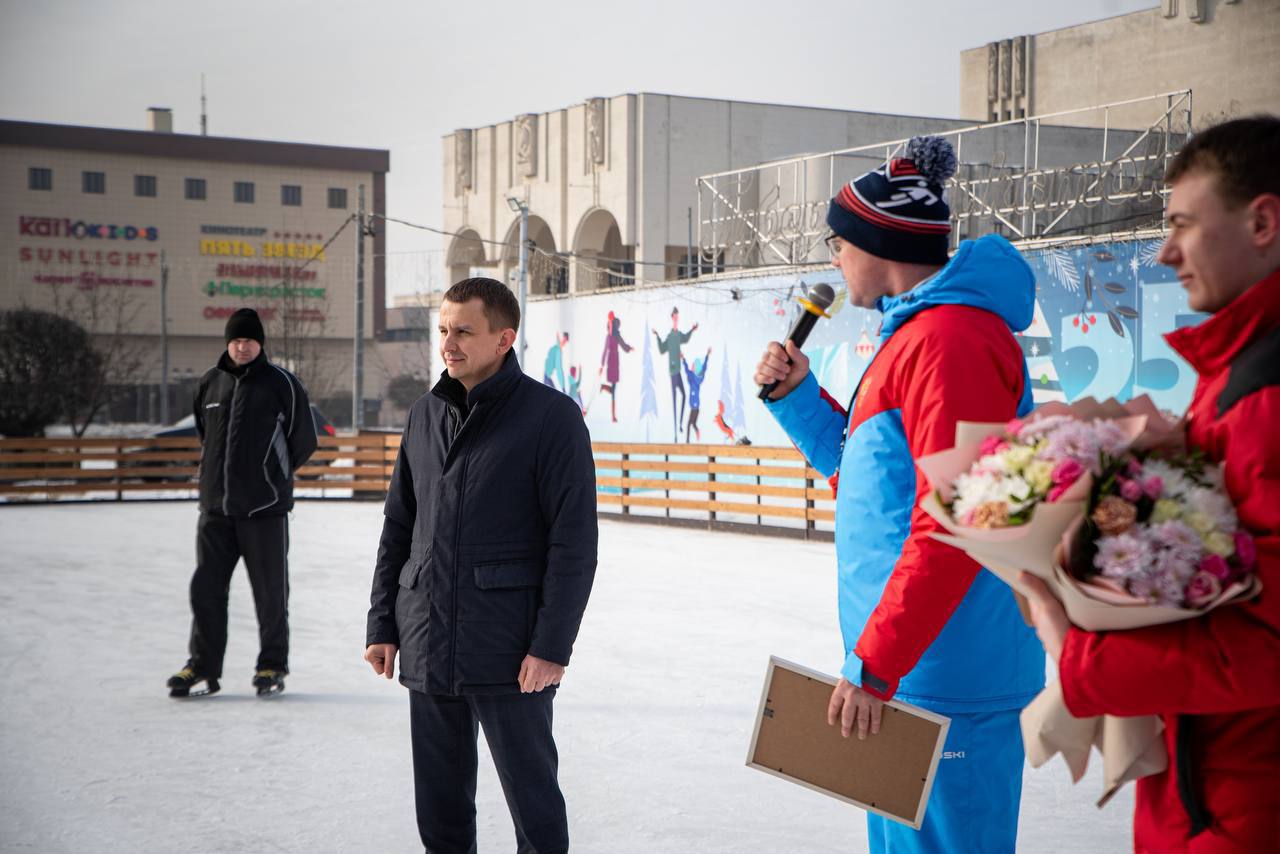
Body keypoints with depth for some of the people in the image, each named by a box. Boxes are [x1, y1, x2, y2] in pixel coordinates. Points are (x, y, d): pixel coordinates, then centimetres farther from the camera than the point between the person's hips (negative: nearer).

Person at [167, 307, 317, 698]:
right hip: (215, 506, 4)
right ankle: (203, 667, 14)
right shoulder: (210, 383, 9)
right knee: (206, 588, 5)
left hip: (264, 508, -4)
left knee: (270, 591, 3)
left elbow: (304, 441, 2)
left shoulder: (282, 383, -4)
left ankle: (273, 667, 14)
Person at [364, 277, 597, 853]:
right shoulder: (425, 415, 11)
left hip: (510, 652, -5)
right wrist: (381, 624, 10)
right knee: (439, 803, 13)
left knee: (531, 795, 3)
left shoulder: (552, 417, -7)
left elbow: (574, 541, -11)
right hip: (426, 647, 6)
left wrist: (552, 645, -15)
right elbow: (397, 527, 16)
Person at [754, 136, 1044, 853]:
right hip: (910, 661, 11)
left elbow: (954, 521, -23)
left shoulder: (949, 337, -16)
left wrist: (874, 664, -23)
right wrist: (798, 395, 16)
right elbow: (866, 478, 27)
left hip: (944, 674, -11)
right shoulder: (922, 331, 19)